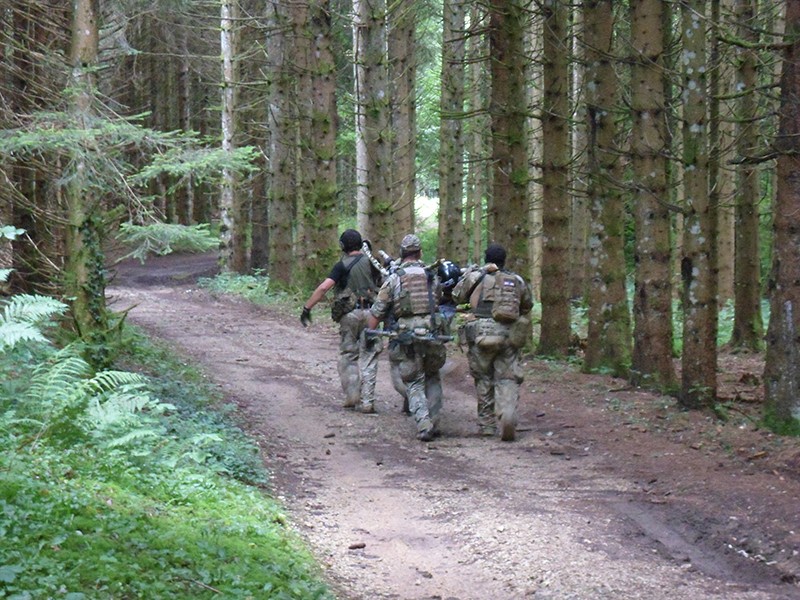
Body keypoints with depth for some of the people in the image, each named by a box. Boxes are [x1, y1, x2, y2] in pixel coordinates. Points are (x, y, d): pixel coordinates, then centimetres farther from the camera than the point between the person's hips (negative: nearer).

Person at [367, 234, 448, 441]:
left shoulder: (393, 279, 1)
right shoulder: (432, 276, 8)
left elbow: (377, 312, 2)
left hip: (406, 338, -2)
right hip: (432, 334, 2)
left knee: (414, 384, 6)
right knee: (432, 378, 21)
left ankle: (424, 426, -9)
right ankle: (433, 422, 14)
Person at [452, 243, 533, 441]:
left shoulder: (476, 277, 3)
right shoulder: (517, 281, 11)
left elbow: (458, 296, 14)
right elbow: (527, 306, 22)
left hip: (482, 333, -1)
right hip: (509, 335, 1)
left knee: (484, 380, 12)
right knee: (508, 380, 2)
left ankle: (487, 424, 15)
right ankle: (508, 417, -22)